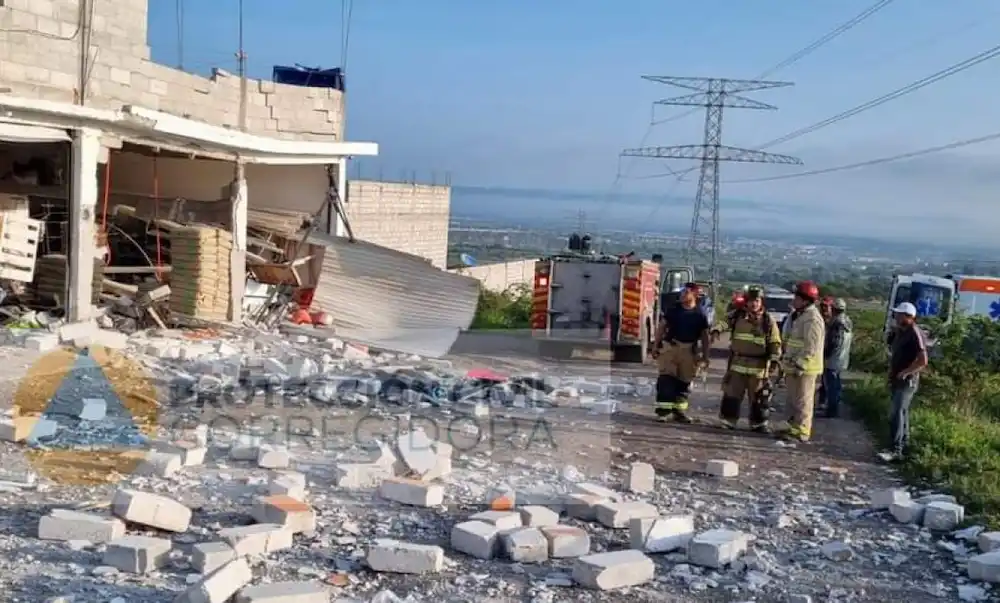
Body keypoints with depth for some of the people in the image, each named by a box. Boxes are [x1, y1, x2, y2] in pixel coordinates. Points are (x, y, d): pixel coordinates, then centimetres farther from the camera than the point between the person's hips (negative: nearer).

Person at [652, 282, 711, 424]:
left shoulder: (700, 314, 0)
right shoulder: (673, 310, 3)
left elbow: (705, 336, 4)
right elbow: (662, 327, 8)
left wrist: (705, 357, 1)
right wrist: (655, 345, 2)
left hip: (689, 351, 1)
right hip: (670, 347, 0)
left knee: (684, 382, 9)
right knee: (666, 379, -9)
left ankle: (679, 410, 20)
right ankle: (664, 409, -9)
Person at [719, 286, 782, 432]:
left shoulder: (768, 321, -2)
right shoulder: (738, 317, 3)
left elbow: (775, 343, -2)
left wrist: (774, 360, -13)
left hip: (759, 366, -2)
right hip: (738, 363, 2)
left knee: (759, 397, 5)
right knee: (732, 394, 4)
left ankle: (758, 423, 17)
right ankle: (728, 420, 13)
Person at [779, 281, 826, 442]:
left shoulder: (812, 319, -18)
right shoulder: (800, 316, 16)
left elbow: (811, 347, -23)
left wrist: (799, 365, -25)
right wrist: (788, 362, 22)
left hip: (805, 368, -10)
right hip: (795, 366, 10)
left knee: (802, 400, -5)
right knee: (794, 400, 17)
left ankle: (800, 431, -1)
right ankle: (794, 427, 26)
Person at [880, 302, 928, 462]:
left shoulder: (915, 334, -18)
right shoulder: (899, 332, 11)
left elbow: (923, 361, -24)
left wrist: (904, 372, -18)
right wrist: (891, 370, 10)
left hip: (908, 381, -9)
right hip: (896, 380, 9)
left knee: (897, 415, -15)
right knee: (902, 413, 17)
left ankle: (896, 451, -16)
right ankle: (904, 444, 27)